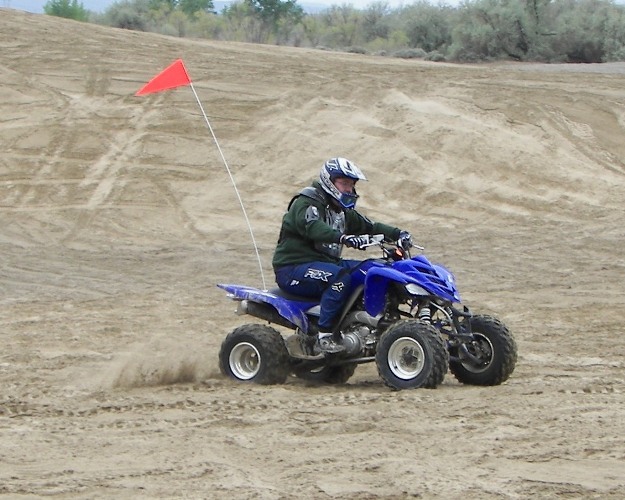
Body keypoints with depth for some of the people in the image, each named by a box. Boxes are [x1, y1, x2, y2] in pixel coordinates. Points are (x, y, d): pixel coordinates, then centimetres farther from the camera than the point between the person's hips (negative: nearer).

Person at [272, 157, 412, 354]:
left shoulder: (342, 210, 19)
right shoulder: (306, 202, -12)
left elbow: (369, 226, 20)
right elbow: (312, 227, -33)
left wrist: (397, 234, 2)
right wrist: (343, 238, -49)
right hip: (292, 269, -9)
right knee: (340, 276, -34)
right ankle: (325, 335, -33)